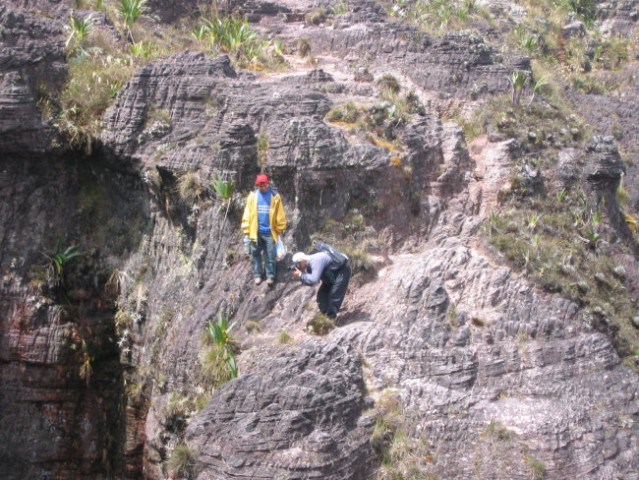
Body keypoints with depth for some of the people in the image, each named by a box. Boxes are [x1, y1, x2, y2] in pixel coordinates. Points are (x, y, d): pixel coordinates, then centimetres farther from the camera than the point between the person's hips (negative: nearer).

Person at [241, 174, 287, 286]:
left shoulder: (275, 196, -4)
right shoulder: (253, 196, -1)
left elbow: (280, 215, -1)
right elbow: (247, 213, 0)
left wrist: (280, 229, -2)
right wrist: (246, 229, -2)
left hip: (269, 232, -1)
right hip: (255, 231, 2)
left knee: (270, 255, 4)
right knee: (256, 254, 10)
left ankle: (270, 276, 13)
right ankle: (257, 275, 21)